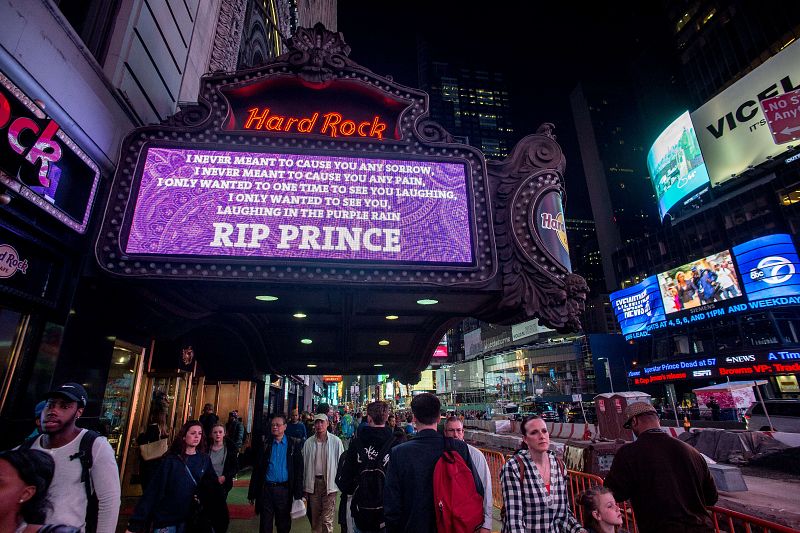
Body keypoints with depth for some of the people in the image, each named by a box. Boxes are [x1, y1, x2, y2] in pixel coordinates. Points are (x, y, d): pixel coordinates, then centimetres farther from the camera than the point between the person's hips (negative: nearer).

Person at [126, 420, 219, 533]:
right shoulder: (171, 459, -9)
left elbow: (213, 486, 2)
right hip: (165, 518, -3)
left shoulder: (205, 459, 0)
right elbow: (154, 490, -12)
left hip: (188, 519, 3)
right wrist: (136, 522, -16)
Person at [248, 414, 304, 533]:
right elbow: (257, 469, 4)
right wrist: (252, 493, 1)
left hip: (284, 490, -1)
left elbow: (298, 470, -4)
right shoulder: (266, 444, 3)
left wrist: (298, 493, -8)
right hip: (266, 489, 1)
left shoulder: (294, 444, -3)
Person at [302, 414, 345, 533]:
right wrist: (304, 487, 7)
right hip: (313, 482, 3)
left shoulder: (336, 441, -7)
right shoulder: (308, 442, 1)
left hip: (329, 483, -3)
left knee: (327, 519, -2)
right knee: (315, 517, 15)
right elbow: (304, 465, 6)